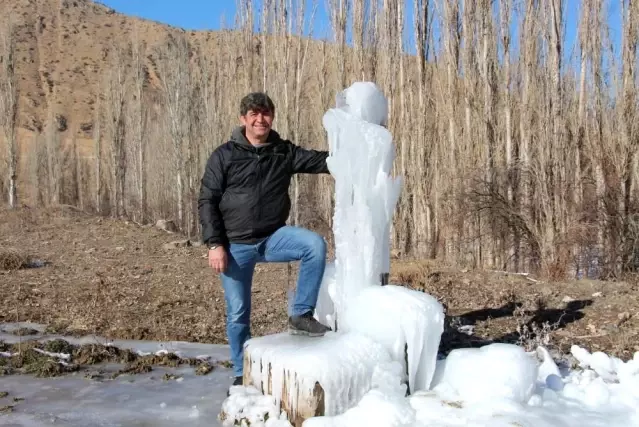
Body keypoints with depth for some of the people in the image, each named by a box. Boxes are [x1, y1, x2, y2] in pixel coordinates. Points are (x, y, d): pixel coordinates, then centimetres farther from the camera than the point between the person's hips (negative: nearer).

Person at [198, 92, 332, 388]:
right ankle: (242, 373, 24)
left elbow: (321, 161, -3)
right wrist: (214, 244, -13)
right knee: (238, 313, 4)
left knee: (315, 245, -25)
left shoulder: (284, 152, 3)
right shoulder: (224, 156, -4)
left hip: (273, 237, 2)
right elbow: (207, 201, -4)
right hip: (236, 245, -2)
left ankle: (301, 315, -12)